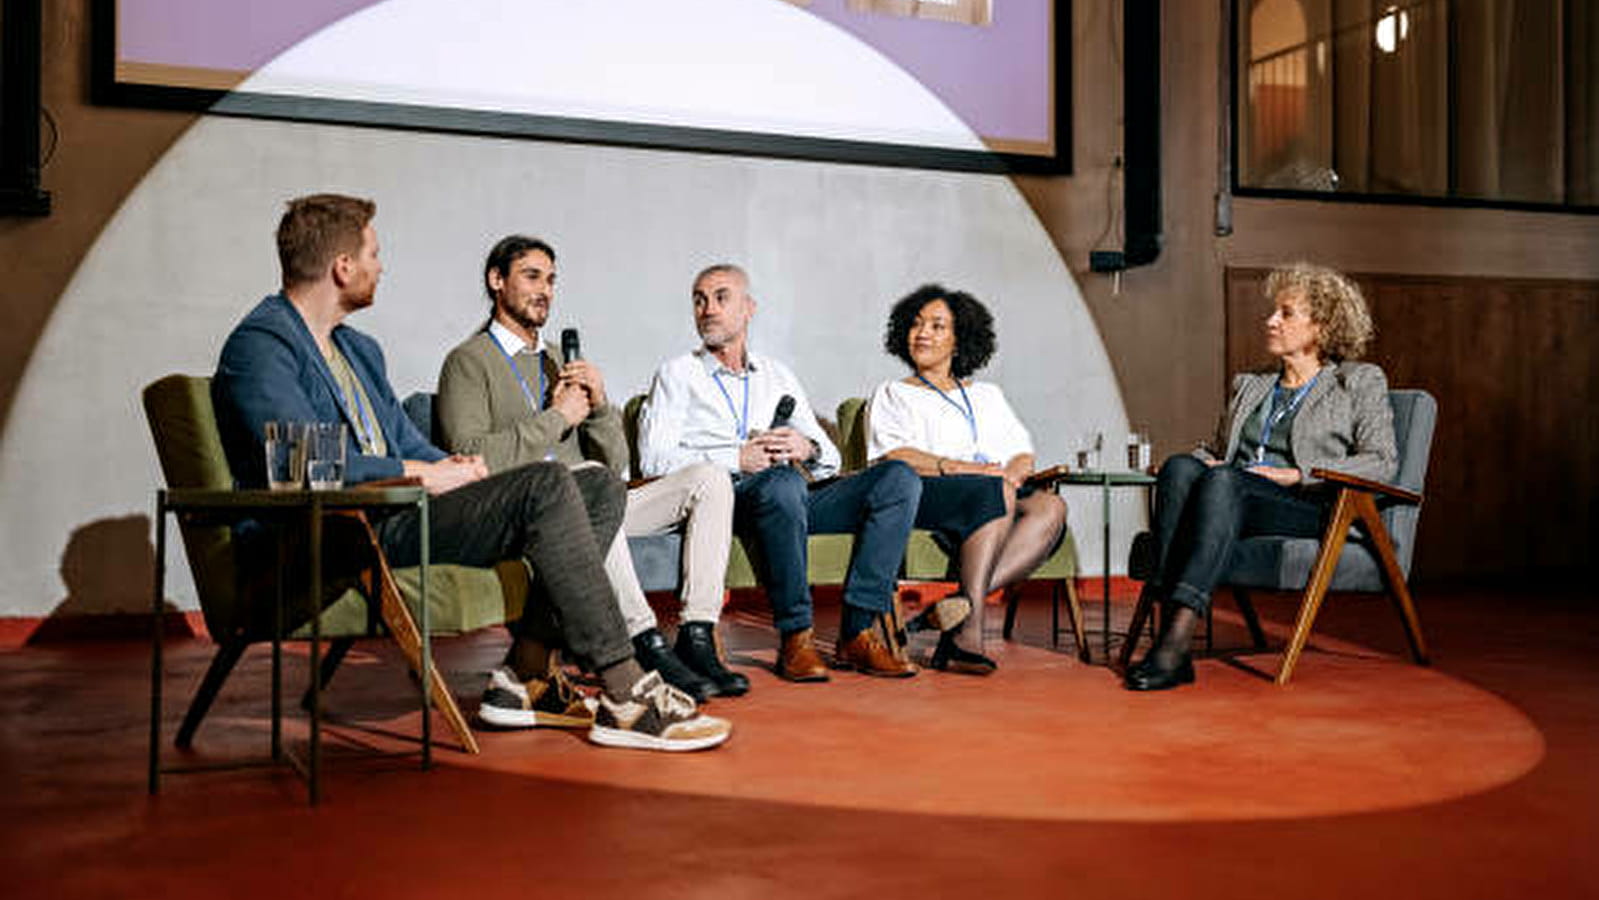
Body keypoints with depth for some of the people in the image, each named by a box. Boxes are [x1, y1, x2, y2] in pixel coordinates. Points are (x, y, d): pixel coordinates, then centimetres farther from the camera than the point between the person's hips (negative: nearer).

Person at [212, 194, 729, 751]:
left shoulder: (359, 349, 26)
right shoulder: (259, 346, -5)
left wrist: (452, 464, 2)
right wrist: (424, 474, -13)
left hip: (397, 511, 10)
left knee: (602, 490, -2)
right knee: (546, 485, -26)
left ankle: (526, 675, -9)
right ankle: (625, 696, -26)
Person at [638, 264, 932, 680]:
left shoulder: (778, 375, 28)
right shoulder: (678, 374, 15)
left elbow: (830, 459, 21)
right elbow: (654, 458, -1)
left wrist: (807, 449, -5)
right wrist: (736, 459, -11)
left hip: (799, 496, 5)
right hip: (729, 494, -5)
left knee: (899, 478, -17)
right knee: (783, 483, -39)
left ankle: (857, 633, -22)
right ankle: (795, 638, -27)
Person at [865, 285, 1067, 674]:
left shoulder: (988, 395, 32)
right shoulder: (892, 395, 19)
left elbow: (1023, 455, 19)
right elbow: (893, 457, -1)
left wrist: (1012, 473, -7)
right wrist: (963, 468, -15)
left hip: (996, 496, 4)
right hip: (924, 498, -4)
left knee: (1050, 507, -28)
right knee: (995, 493, -35)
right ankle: (970, 627, -39)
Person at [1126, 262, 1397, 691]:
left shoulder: (1359, 382, 14)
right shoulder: (1249, 386, 30)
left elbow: (1382, 461, 3)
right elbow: (1219, 450, 30)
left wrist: (1300, 474, -8)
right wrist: (1206, 459, 4)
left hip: (1311, 508, -4)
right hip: (1231, 495, 5)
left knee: (1225, 482, -37)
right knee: (1180, 467, -30)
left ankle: (1178, 637, -48)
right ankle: (1169, 616, -42)